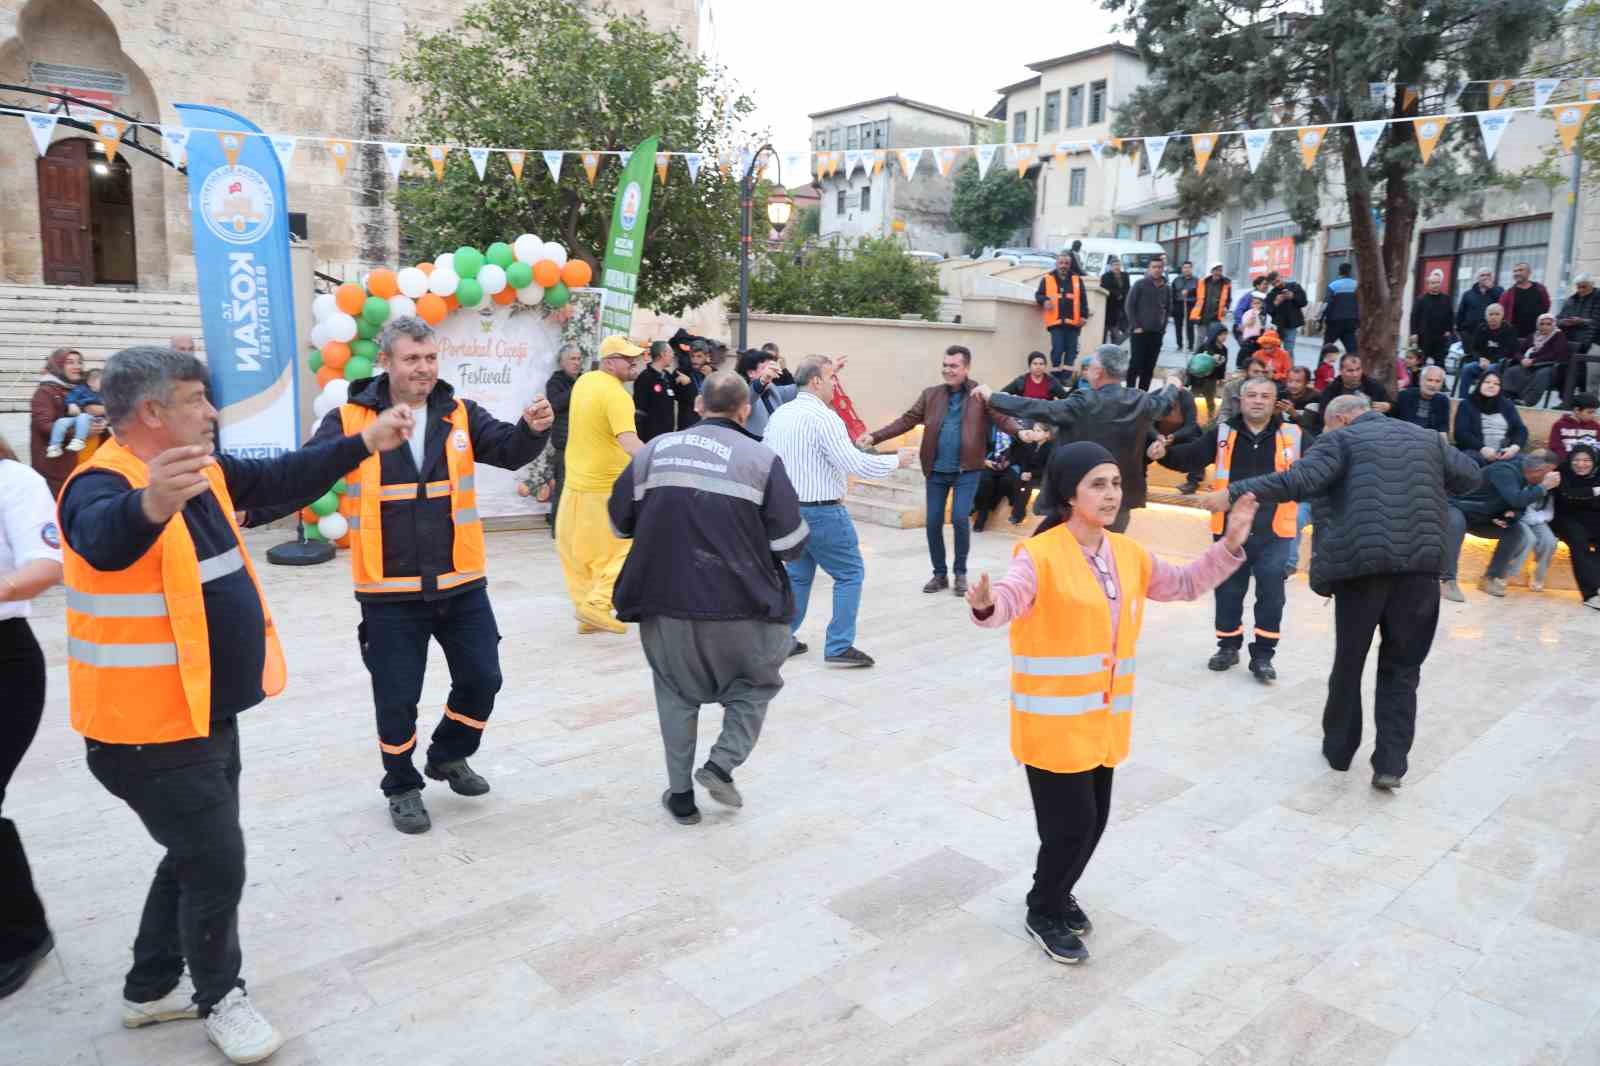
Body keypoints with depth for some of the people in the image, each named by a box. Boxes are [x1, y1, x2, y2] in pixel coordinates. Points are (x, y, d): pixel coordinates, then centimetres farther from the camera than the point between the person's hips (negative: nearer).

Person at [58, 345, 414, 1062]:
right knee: (217, 862, 1)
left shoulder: (203, 472, 5)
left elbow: (283, 479, 14)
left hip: (206, 714, 9)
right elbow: (103, 540, -44)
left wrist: (366, 443, 10)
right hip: (152, 729, -9)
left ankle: (152, 988, 41)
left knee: (196, 855, 21)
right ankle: (219, 997, 25)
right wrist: (152, 504, -66)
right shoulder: (102, 485, -22)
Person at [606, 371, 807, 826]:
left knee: (676, 689, 22)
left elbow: (619, 521, 11)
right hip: (739, 605, -2)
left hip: (665, 601, 3)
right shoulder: (761, 459, -5)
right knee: (757, 681, 23)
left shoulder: (655, 450, 5)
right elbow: (790, 543, -8)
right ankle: (723, 762, 8)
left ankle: (680, 794, 22)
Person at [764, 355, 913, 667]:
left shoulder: (778, 415, 7)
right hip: (821, 511, -8)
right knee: (850, 573, 3)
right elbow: (855, 463, -21)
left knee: (797, 574, 19)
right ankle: (839, 646, 1)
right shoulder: (823, 417, -18)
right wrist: (897, 460, -9)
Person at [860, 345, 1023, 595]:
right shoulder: (930, 395, 6)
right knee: (933, 522, 4)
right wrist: (875, 436, -8)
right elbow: (907, 420, 2)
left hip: (967, 470, -3)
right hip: (936, 471, 3)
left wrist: (1020, 432, -34)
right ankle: (939, 574, 22)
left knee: (960, 518, -12)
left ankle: (960, 573, 10)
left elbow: (1001, 418, -13)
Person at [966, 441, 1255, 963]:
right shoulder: (1040, 555, -18)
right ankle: (1043, 913, 26)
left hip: (1103, 718, 7)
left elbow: (1185, 584, 18)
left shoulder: (1129, 554, 5)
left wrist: (1229, 546, 6)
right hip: (1053, 720, -7)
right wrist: (985, 604, -57)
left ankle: (1058, 893, 42)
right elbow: (1009, 599, -34)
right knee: (1070, 824, 0)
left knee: (1094, 821, 15)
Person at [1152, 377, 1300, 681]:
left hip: (1273, 534, -1)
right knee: (1228, 592, 13)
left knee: (1271, 596, 4)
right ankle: (1228, 646, 31)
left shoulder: (1291, 435, 0)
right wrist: (1165, 453, -25)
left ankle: (1263, 655, 18)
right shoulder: (1225, 433, 2)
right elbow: (1191, 456, -6)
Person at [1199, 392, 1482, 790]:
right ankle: (1391, 763, 7)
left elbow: (1299, 480, -14)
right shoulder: (1426, 438, 19)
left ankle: (1339, 748, 26)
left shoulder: (1341, 439, 3)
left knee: (1349, 661, 13)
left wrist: (1234, 492, -18)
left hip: (1362, 563, -3)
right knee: (1401, 669, 12)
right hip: (1420, 563, 3)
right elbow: (1470, 475, 24)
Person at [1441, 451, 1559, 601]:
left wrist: (1513, 514, -17)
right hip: (1457, 508, -9)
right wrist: (1544, 486, -31)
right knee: (1456, 524, -40)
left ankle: (1491, 578, 1)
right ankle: (1448, 580, -39)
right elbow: (1516, 500, -40)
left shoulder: (1523, 476, 0)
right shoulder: (1505, 470, -27)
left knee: (1516, 530, -4)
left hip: (1479, 519, 9)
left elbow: (1520, 506, 6)